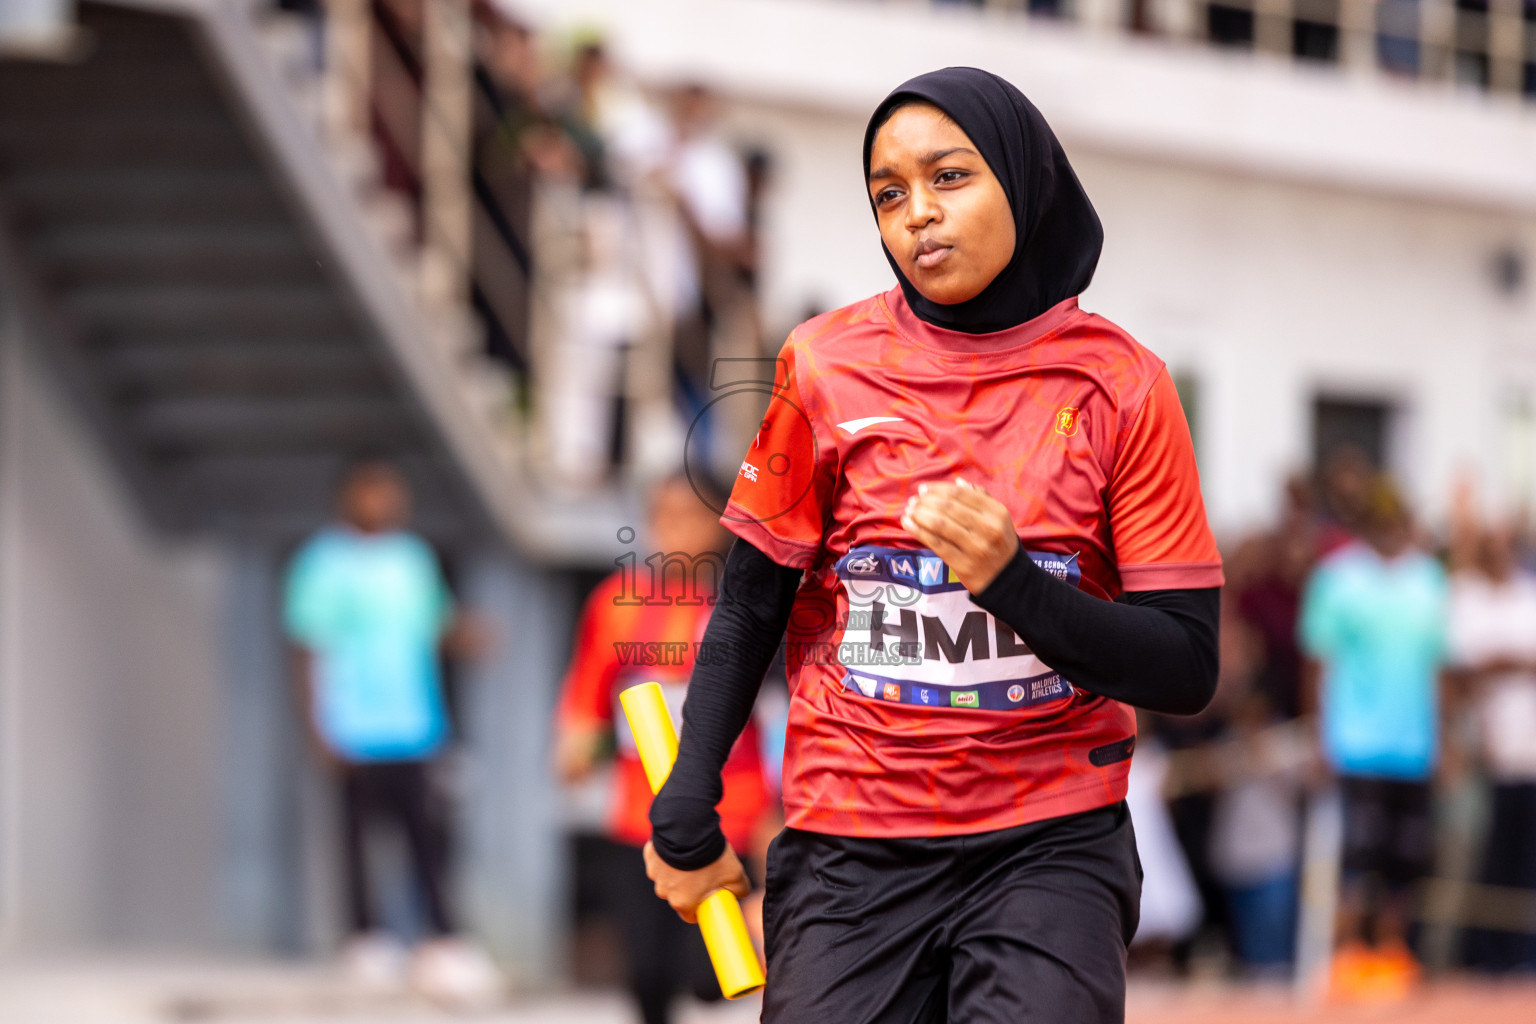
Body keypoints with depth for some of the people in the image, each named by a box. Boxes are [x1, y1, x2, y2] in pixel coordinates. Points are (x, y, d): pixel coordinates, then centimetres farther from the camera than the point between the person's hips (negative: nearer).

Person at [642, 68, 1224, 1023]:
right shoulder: (827, 364, 0)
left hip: (1052, 845, -1)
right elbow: (751, 608, 9)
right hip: (851, 858, 1)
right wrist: (687, 821, 5)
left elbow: (1187, 671, -4)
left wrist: (1010, 581, -18)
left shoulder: (1119, 385, -2)